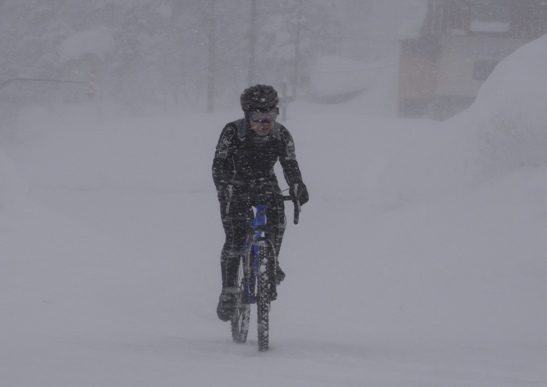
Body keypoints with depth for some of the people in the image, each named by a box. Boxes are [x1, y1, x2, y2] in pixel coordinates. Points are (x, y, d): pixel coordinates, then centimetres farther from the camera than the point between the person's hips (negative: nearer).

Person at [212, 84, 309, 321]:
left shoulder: (281, 136, -12)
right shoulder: (233, 132, -20)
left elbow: (290, 165, -9)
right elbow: (219, 164, -21)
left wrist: (297, 187, -26)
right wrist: (224, 189, -36)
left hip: (265, 185, 3)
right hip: (236, 187, -3)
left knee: (276, 214, -27)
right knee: (236, 236, -18)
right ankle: (229, 291, -10)